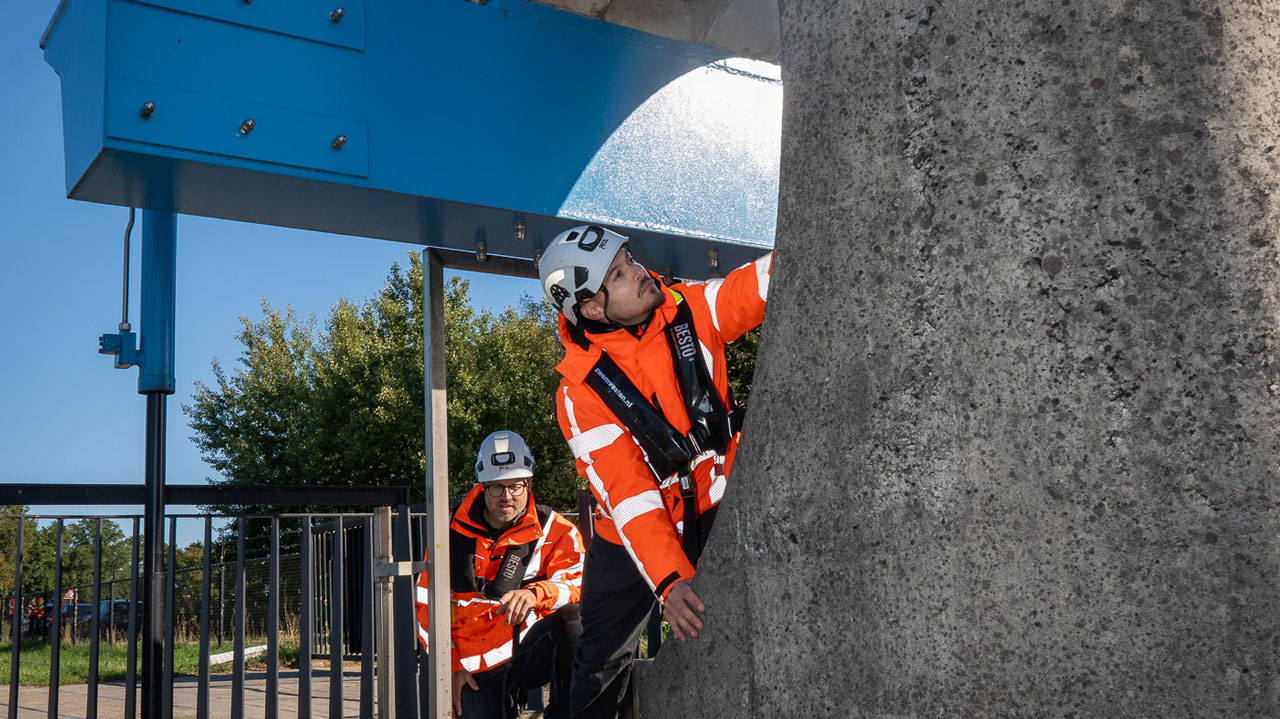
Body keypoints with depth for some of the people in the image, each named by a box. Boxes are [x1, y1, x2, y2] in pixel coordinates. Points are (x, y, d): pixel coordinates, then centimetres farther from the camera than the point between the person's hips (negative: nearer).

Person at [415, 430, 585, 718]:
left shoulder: (556, 531, -1)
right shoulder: (452, 533, 3)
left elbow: (578, 584, -16)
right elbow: (428, 604, 8)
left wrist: (535, 594, -37)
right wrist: (451, 667, 1)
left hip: (533, 650, 0)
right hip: (480, 667, 1)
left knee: (572, 618, -31)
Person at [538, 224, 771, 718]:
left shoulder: (689, 311, -13)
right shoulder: (582, 391, -23)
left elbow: (757, 283, -19)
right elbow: (627, 492, -30)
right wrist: (669, 580, -40)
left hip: (715, 509, 2)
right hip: (633, 534, -2)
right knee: (603, 659, 12)